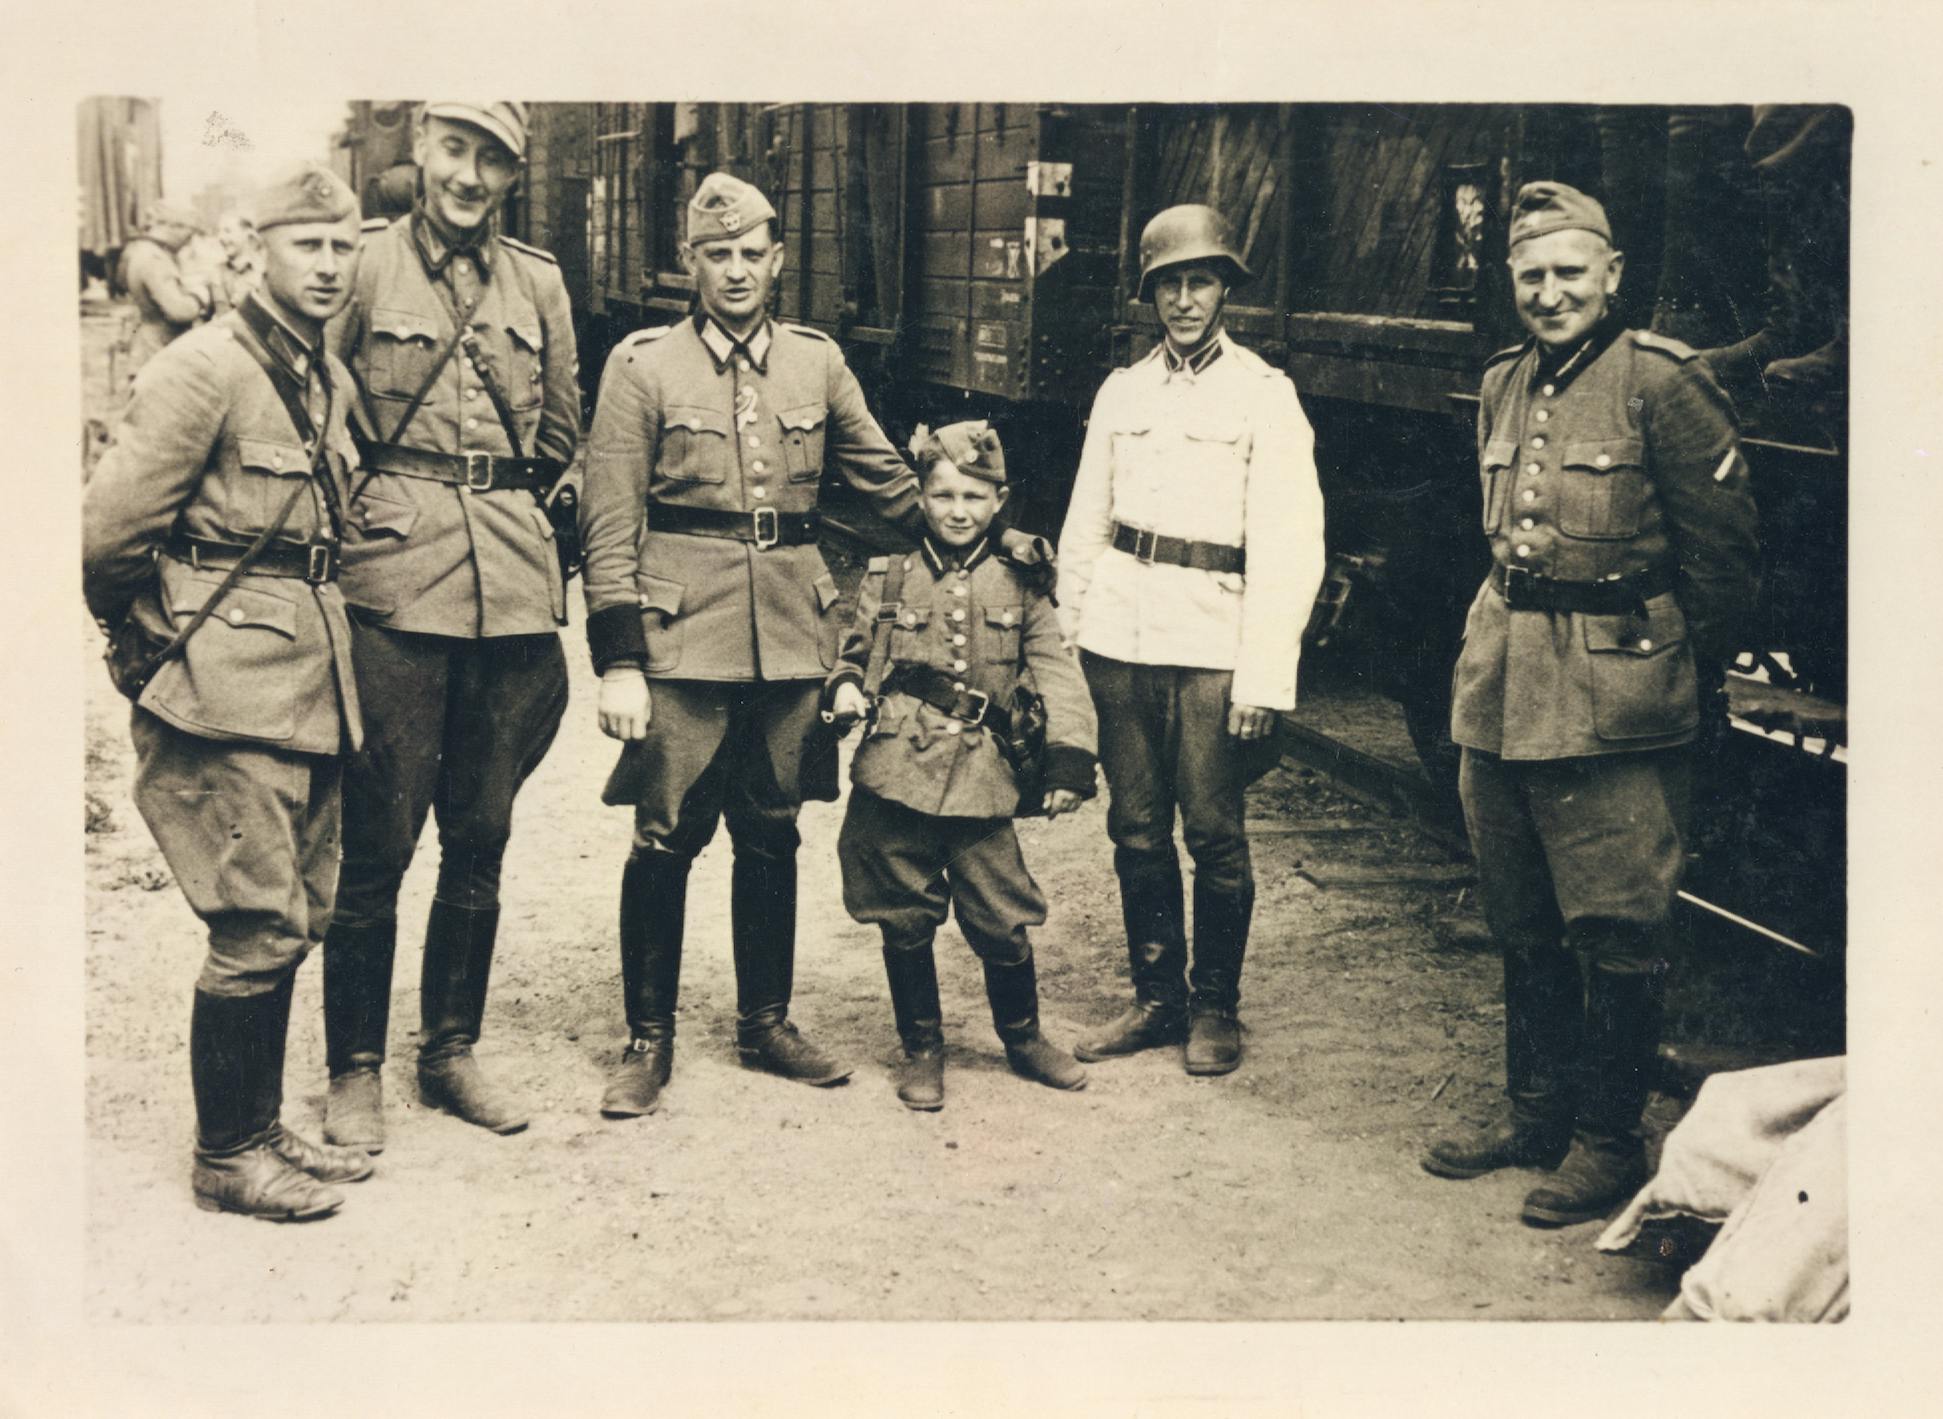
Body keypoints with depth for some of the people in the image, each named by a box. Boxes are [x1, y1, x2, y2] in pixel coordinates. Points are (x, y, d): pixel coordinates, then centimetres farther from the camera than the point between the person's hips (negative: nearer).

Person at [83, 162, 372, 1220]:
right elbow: (106, 531, -12)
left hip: (309, 685, 8)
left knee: (293, 920, 13)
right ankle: (227, 1157, 10)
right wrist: (149, 626, 1)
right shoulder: (205, 369, -12)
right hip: (231, 690, -8)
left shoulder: (329, 379, 14)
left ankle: (261, 1129, 26)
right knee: (259, 927, -5)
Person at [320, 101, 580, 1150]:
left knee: (480, 837, 10)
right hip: (394, 588, -4)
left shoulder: (538, 283, 12)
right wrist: (381, 507, 5)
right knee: (377, 839, -1)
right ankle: (354, 1071, 14)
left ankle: (451, 1051, 25)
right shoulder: (365, 264, 0)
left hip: (513, 583, 4)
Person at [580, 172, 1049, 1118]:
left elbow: (882, 477, 21)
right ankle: (649, 1041, 14)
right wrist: (618, 663, -10)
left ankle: (766, 1024, 26)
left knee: (771, 837, 12)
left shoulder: (817, 361, 10)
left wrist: (980, 539, 17)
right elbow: (609, 525, -4)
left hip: (791, 636, 4)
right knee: (666, 839, 1)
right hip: (684, 633, -3)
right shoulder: (643, 365, 0)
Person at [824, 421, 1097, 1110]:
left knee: (1002, 920, 2)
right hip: (895, 772, 1)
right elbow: (855, 650, 15)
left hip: (981, 779, 0)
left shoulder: (1018, 586, 6)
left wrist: (1071, 758, -11)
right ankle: (921, 1049, 26)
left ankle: (1023, 1036, 27)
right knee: (905, 920, 7)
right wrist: (844, 688, -9)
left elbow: (1057, 673, 0)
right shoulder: (888, 576, 8)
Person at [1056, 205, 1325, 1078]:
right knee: (1136, 828, 8)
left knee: (1213, 833, -1)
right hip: (1121, 636, 4)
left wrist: (1263, 677, -14)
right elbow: (1084, 524, 16)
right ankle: (1156, 997, 21)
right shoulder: (1122, 391, 13)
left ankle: (1215, 1008, 15)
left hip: (1212, 644, -4)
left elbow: (1286, 547, -7)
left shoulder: (1264, 396, -1)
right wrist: (1062, 637, 8)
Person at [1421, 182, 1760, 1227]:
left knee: (1615, 931, 1)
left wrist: (1694, 669, 0)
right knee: (1522, 925, 16)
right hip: (1499, 690, 7)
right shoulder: (1504, 385, 12)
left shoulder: (1661, 383, -9)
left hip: (1610, 705, -7)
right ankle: (1536, 1110, 30)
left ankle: (1609, 1142, 14)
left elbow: (1723, 547, -6)